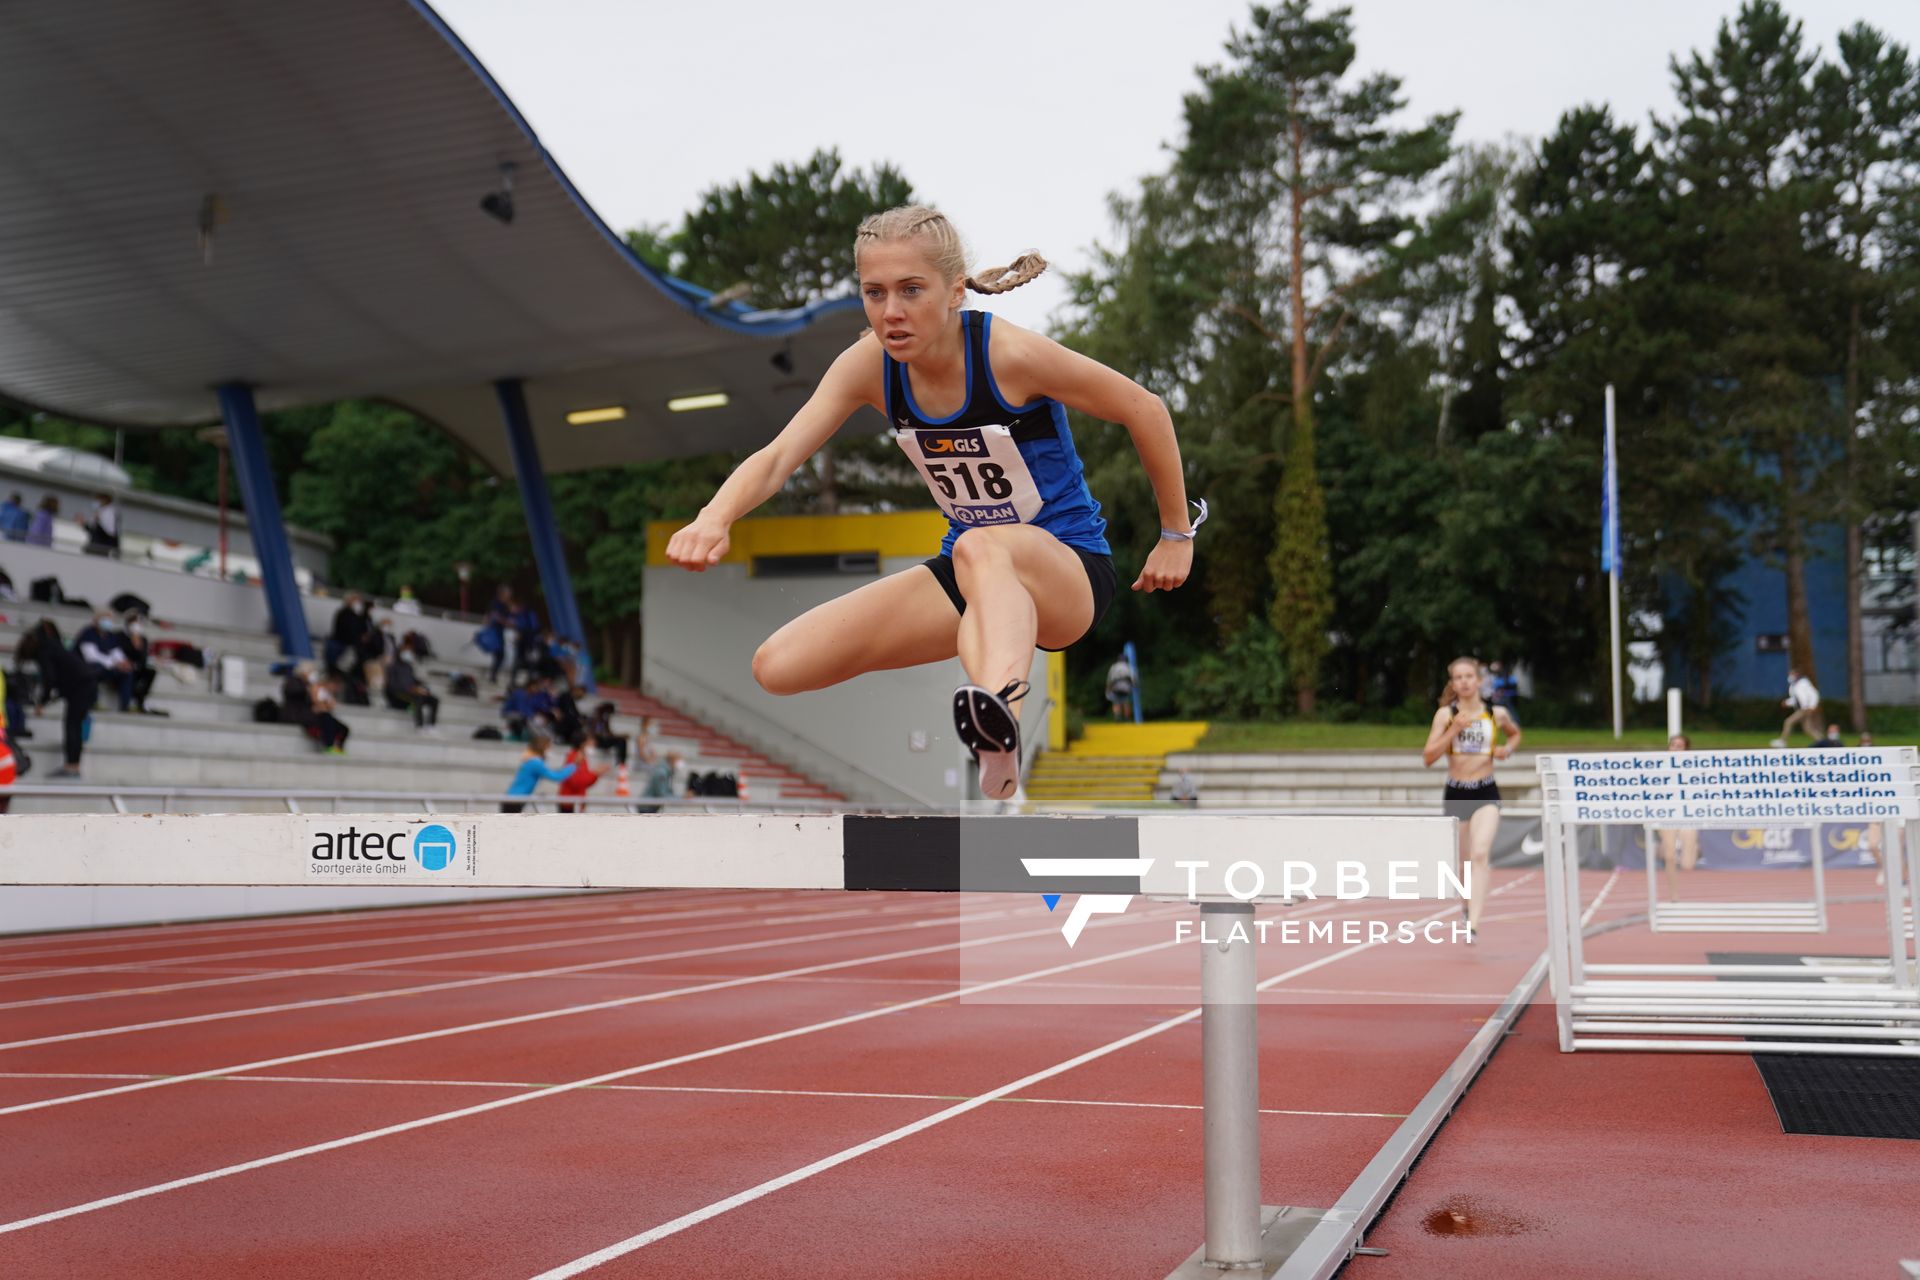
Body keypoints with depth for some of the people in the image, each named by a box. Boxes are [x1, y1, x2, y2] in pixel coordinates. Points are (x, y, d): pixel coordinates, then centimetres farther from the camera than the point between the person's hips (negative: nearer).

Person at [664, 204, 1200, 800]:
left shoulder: (1011, 353, -21)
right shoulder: (869, 365, -9)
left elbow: (1146, 410, -9)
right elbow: (779, 454, -19)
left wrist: (1176, 536, -1)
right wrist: (716, 517, -40)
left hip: (1068, 571, -6)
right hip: (970, 571, 6)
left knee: (980, 549, -43)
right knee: (779, 666, -8)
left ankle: (997, 718, -70)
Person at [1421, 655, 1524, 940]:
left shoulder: (1497, 714, 2)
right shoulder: (1445, 714, -1)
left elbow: (1515, 733, 25)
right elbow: (1428, 758, -8)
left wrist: (1507, 749, 3)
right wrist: (1454, 730, -19)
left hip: (1486, 793, -1)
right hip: (1455, 794, 1)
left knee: (1479, 854, -21)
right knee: (1466, 860, 13)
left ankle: (1473, 926, -28)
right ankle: (1473, 904, 43)